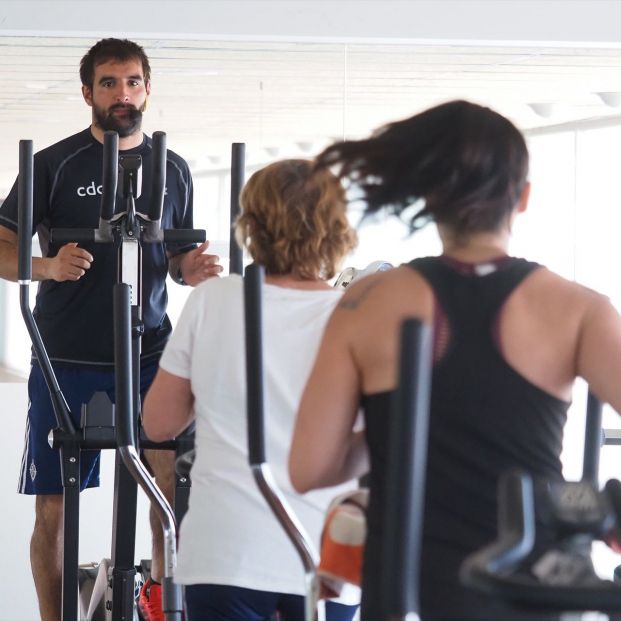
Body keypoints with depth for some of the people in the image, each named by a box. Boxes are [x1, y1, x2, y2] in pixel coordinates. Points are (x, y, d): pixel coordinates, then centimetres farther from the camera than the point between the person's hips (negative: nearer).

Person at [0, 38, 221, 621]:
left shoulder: (172, 169, 9)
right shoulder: (55, 164, -1)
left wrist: (192, 267, -4)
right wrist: (48, 266, -21)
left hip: (150, 354, 2)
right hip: (68, 361, -2)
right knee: (53, 511, -1)